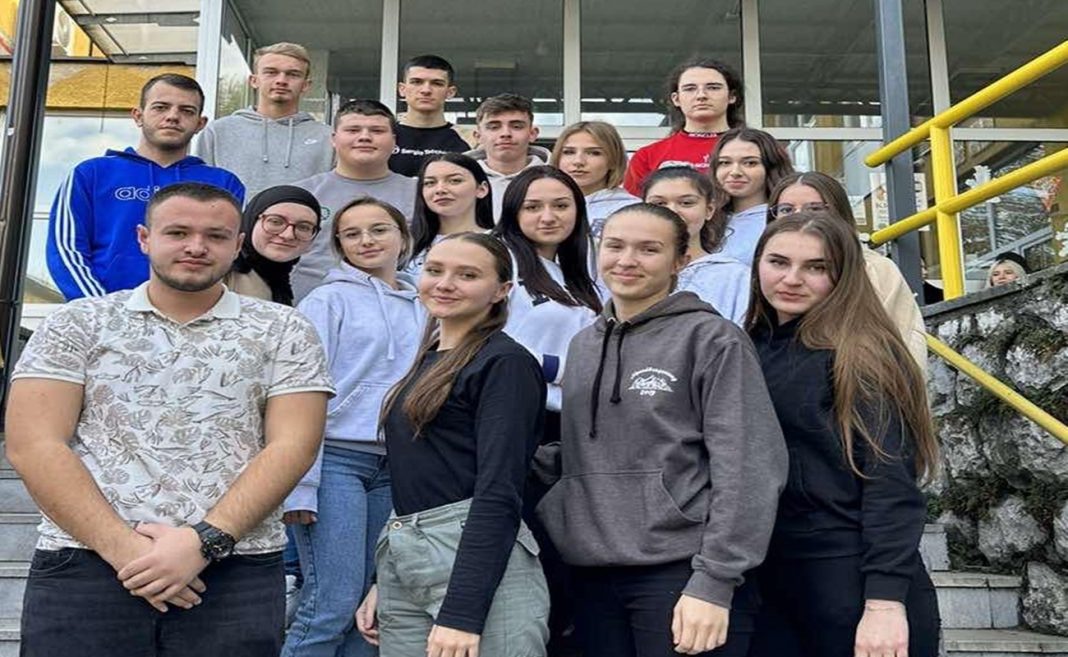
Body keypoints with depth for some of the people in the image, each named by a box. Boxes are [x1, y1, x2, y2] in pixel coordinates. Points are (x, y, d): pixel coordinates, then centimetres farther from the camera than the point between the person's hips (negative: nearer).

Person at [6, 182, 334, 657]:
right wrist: (121, 547, -12)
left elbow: (292, 446, -3)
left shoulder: (283, 331, 6)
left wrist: (205, 541, -14)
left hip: (235, 574, 0)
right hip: (83, 564, 1)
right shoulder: (79, 324, 7)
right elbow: (33, 445, -1)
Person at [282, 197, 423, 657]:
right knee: (333, 604, -9)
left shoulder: (421, 308, 14)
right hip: (334, 458, -5)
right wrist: (300, 485, -13)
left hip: (395, 467, 5)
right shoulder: (329, 299, 0)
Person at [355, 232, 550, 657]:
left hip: (480, 561, -8)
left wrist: (462, 612, -22)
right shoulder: (426, 361, 14)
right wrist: (383, 581, 18)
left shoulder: (506, 363, -9)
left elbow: (499, 492, -17)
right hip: (403, 561, 8)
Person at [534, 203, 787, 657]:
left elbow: (746, 470, -11)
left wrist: (713, 581, -16)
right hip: (592, 574, 5)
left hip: (682, 573, -5)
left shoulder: (712, 338, -4)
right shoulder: (583, 346, 13)